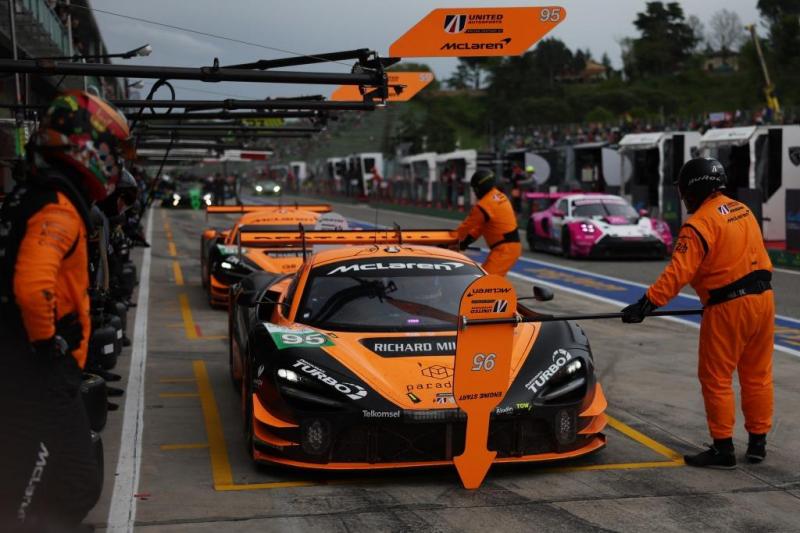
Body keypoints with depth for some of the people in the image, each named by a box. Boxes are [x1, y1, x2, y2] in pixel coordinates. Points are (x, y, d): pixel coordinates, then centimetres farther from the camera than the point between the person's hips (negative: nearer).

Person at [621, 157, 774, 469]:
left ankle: (723, 449, 8)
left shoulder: (700, 223, -14)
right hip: (763, 299, 8)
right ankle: (757, 443, 24)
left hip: (728, 307, -8)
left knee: (716, 379, 3)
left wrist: (647, 304, -21)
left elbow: (678, 273, -22)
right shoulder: (742, 210, 11)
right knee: (757, 375, 15)